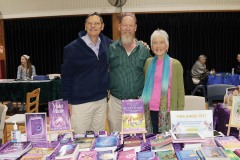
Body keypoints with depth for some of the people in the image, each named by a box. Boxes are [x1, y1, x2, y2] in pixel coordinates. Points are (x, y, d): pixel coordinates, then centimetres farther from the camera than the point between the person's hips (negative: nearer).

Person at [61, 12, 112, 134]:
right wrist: (67, 101, -7)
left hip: (101, 100, 4)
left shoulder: (107, 44, 4)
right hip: (80, 102, -4)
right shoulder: (73, 48, -7)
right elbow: (66, 76, -5)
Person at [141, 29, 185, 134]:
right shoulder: (148, 62, 7)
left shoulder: (175, 64, 0)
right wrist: (141, 107, 9)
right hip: (150, 111, 3)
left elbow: (180, 91, 2)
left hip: (167, 112, -2)